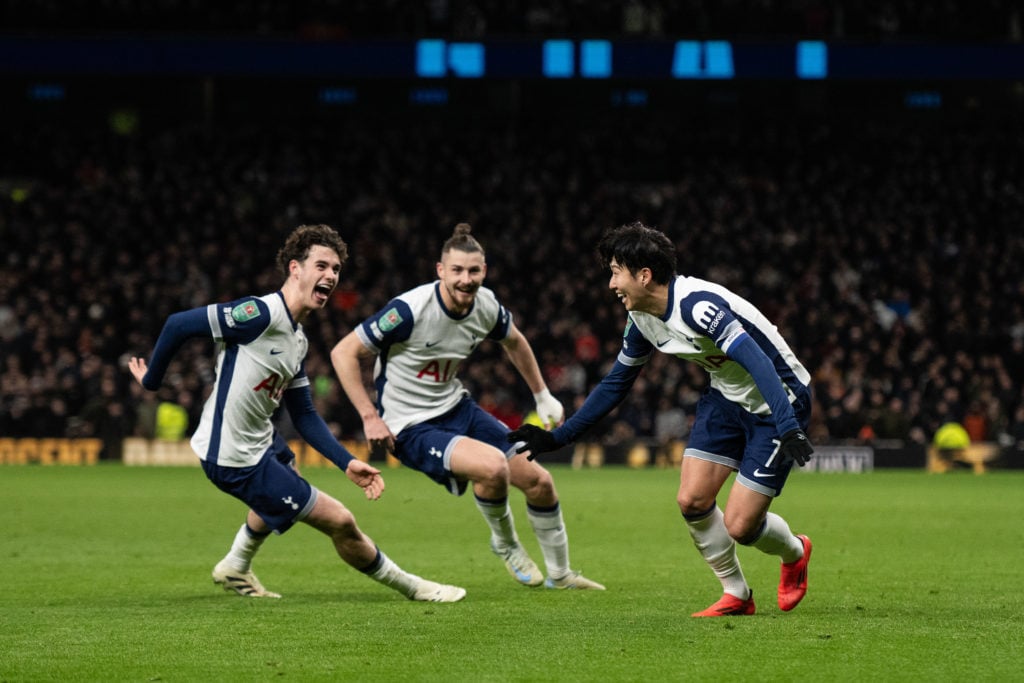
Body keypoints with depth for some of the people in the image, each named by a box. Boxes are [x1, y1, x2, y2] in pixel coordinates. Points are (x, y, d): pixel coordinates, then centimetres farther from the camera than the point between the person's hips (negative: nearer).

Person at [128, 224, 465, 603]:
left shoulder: (297, 338, 8)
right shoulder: (260, 313, -22)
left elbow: (304, 415, 12)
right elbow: (178, 324, -21)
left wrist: (347, 462, 4)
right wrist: (151, 380, -9)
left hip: (260, 441, 10)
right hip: (236, 458, -10)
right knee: (340, 521, -5)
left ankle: (235, 568, 58)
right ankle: (412, 586, 14)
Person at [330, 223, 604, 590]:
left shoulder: (486, 306, -6)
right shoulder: (411, 310, -25)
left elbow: (514, 341, 19)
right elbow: (344, 353, -20)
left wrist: (543, 395, 23)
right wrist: (370, 418, -20)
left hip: (457, 408, 7)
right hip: (411, 428, -7)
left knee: (539, 481, 3)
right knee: (493, 466, -30)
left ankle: (560, 574, 27)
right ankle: (506, 545, 1)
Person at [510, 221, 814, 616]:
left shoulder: (697, 305, -30)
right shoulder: (642, 320, -2)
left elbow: (758, 363, -38)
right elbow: (616, 384, 12)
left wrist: (788, 428, -48)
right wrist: (556, 438, 11)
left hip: (778, 400, -8)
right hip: (727, 398, 8)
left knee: (739, 527, -9)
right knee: (691, 500, -5)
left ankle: (794, 553, 25)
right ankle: (736, 594, 14)